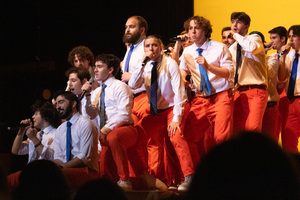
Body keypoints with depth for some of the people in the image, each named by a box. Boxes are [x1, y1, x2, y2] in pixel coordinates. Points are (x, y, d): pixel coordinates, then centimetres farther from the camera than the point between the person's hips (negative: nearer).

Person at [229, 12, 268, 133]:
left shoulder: (254, 38, 2)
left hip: (255, 92, -6)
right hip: (238, 93, 6)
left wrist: (236, 35, -10)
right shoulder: (232, 49, 18)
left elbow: (251, 48, -23)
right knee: (238, 129, -1)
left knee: (252, 127, -25)